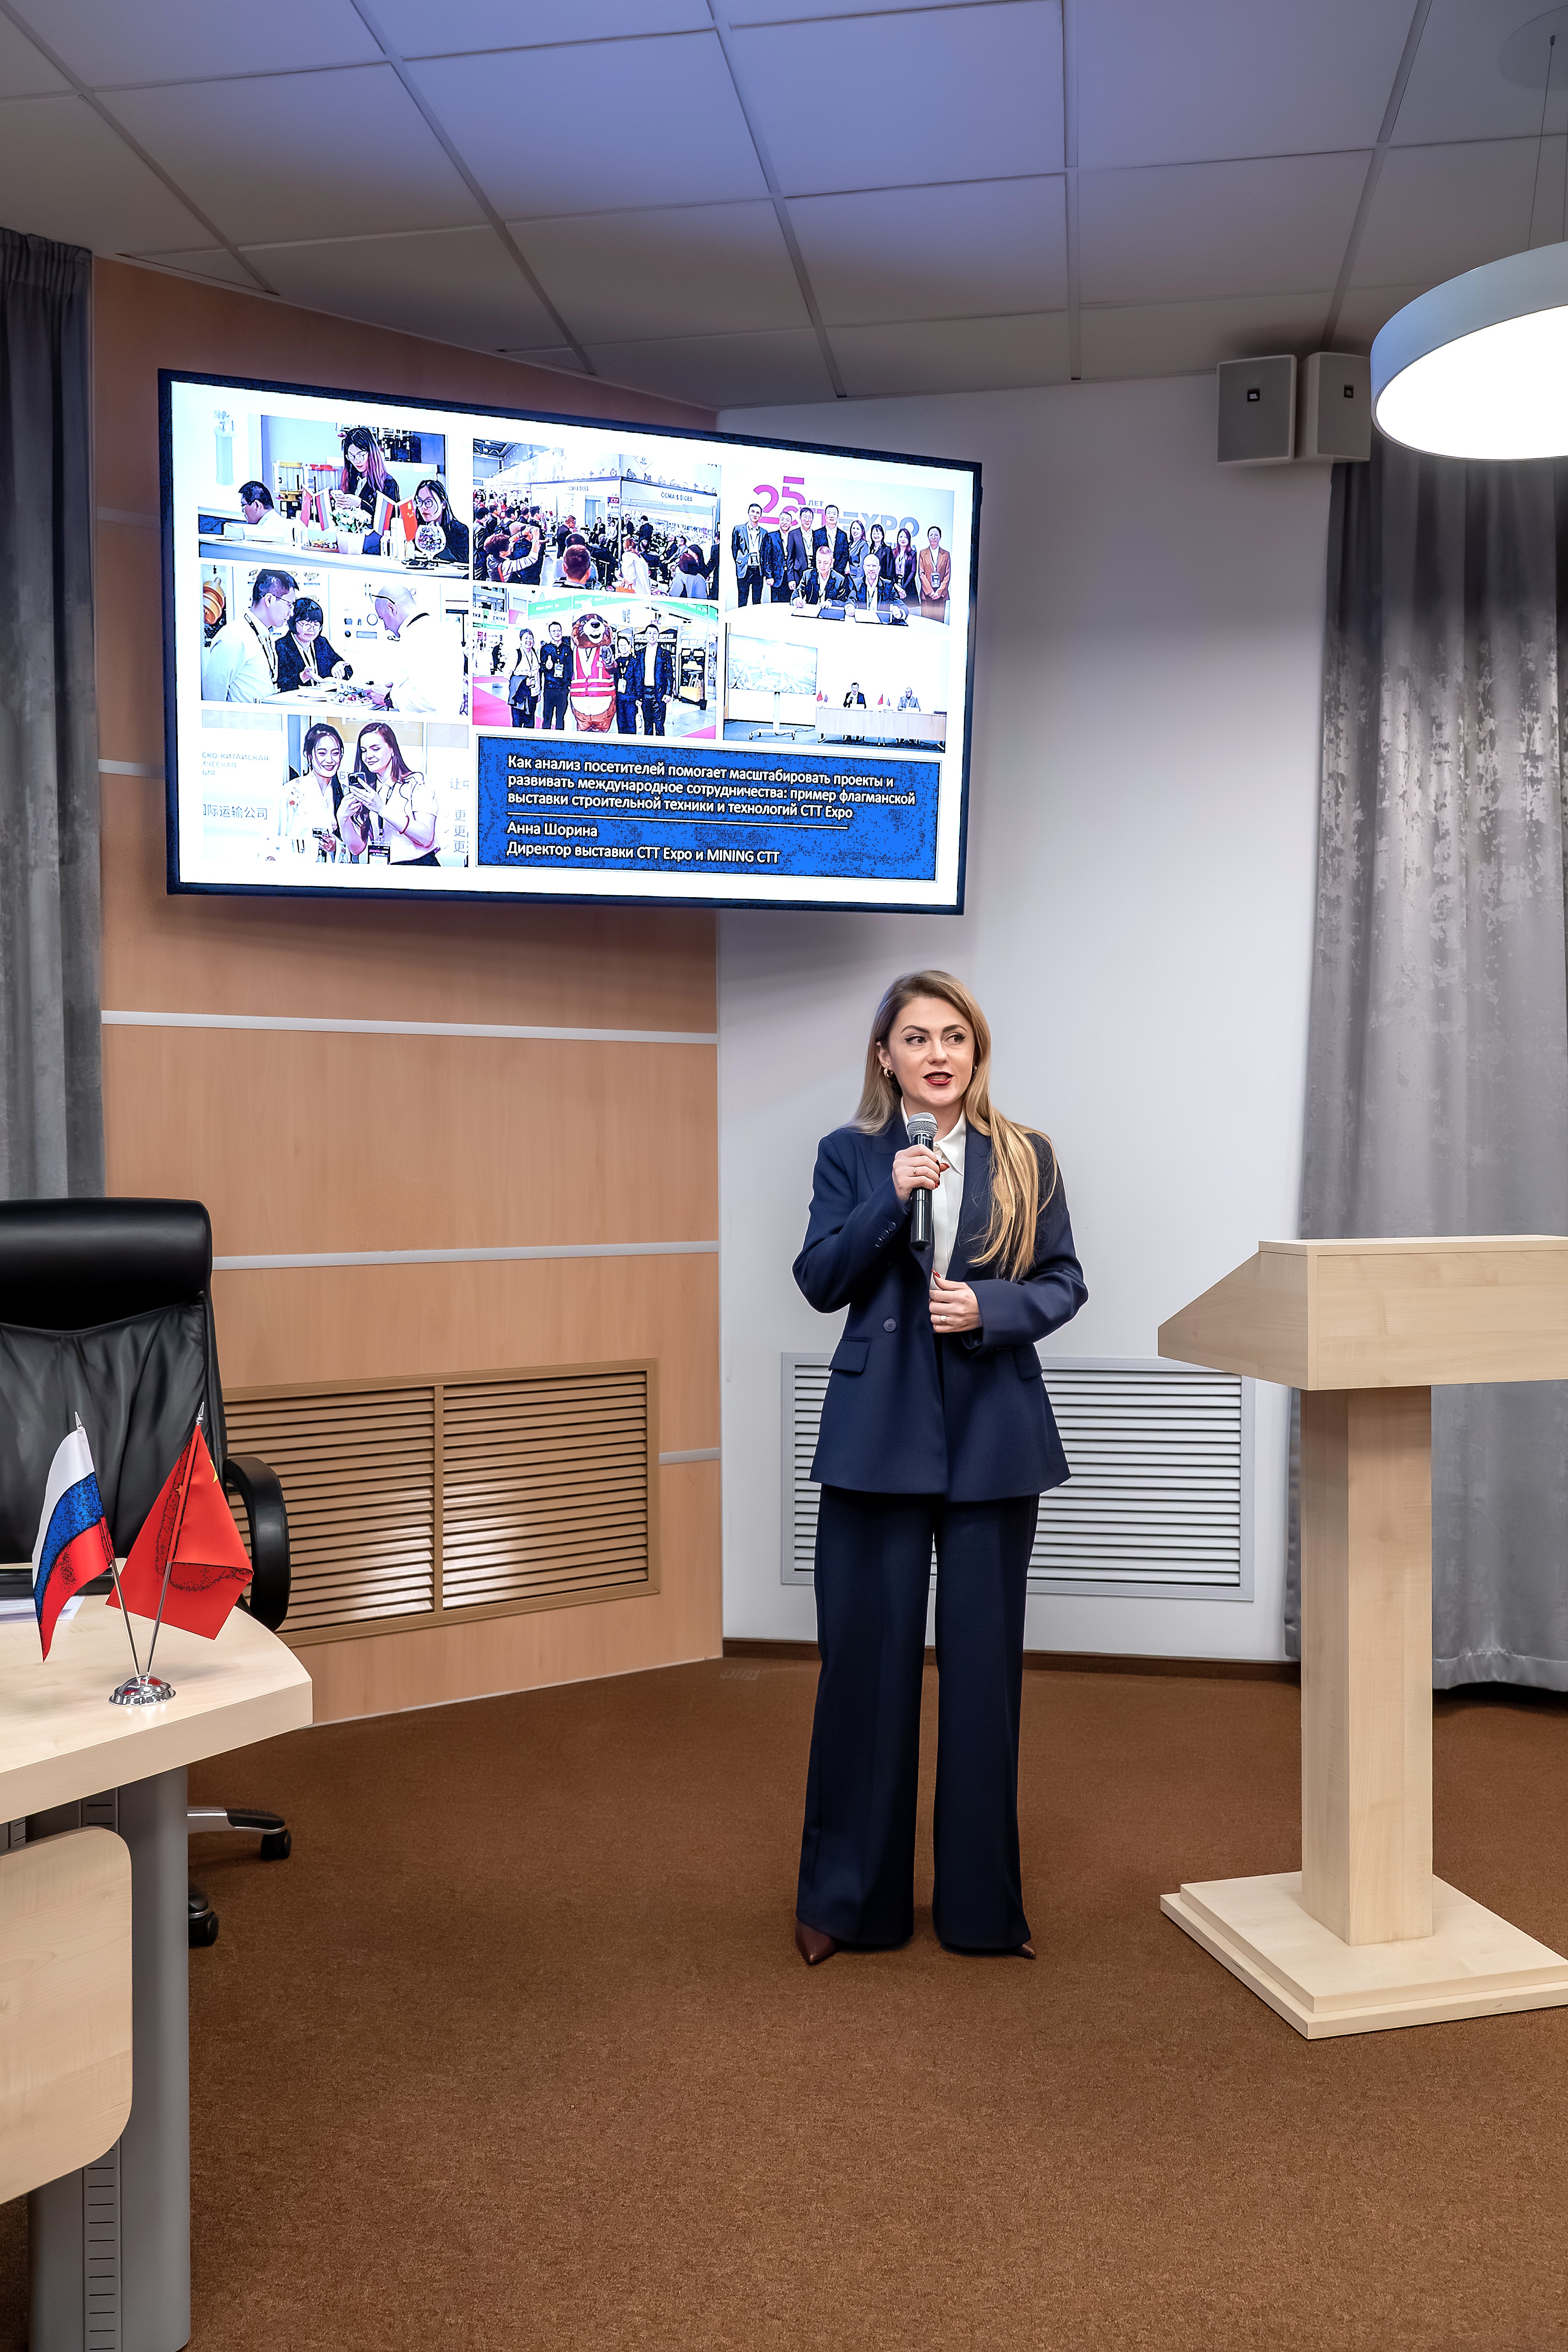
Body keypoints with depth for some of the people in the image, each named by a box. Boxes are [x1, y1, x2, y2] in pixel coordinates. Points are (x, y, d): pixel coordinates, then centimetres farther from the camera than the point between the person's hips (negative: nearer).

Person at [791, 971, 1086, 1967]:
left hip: (993, 1436, 1)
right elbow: (819, 1282, -3)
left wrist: (990, 1310, -14)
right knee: (867, 1662, 4)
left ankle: (984, 1902, 22)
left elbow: (1066, 1282, 4)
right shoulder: (852, 1154, 4)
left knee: (984, 1664, 8)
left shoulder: (1027, 1157, 6)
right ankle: (847, 1896, 21)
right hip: (878, 1435, -1)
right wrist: (888, 1201, -16)